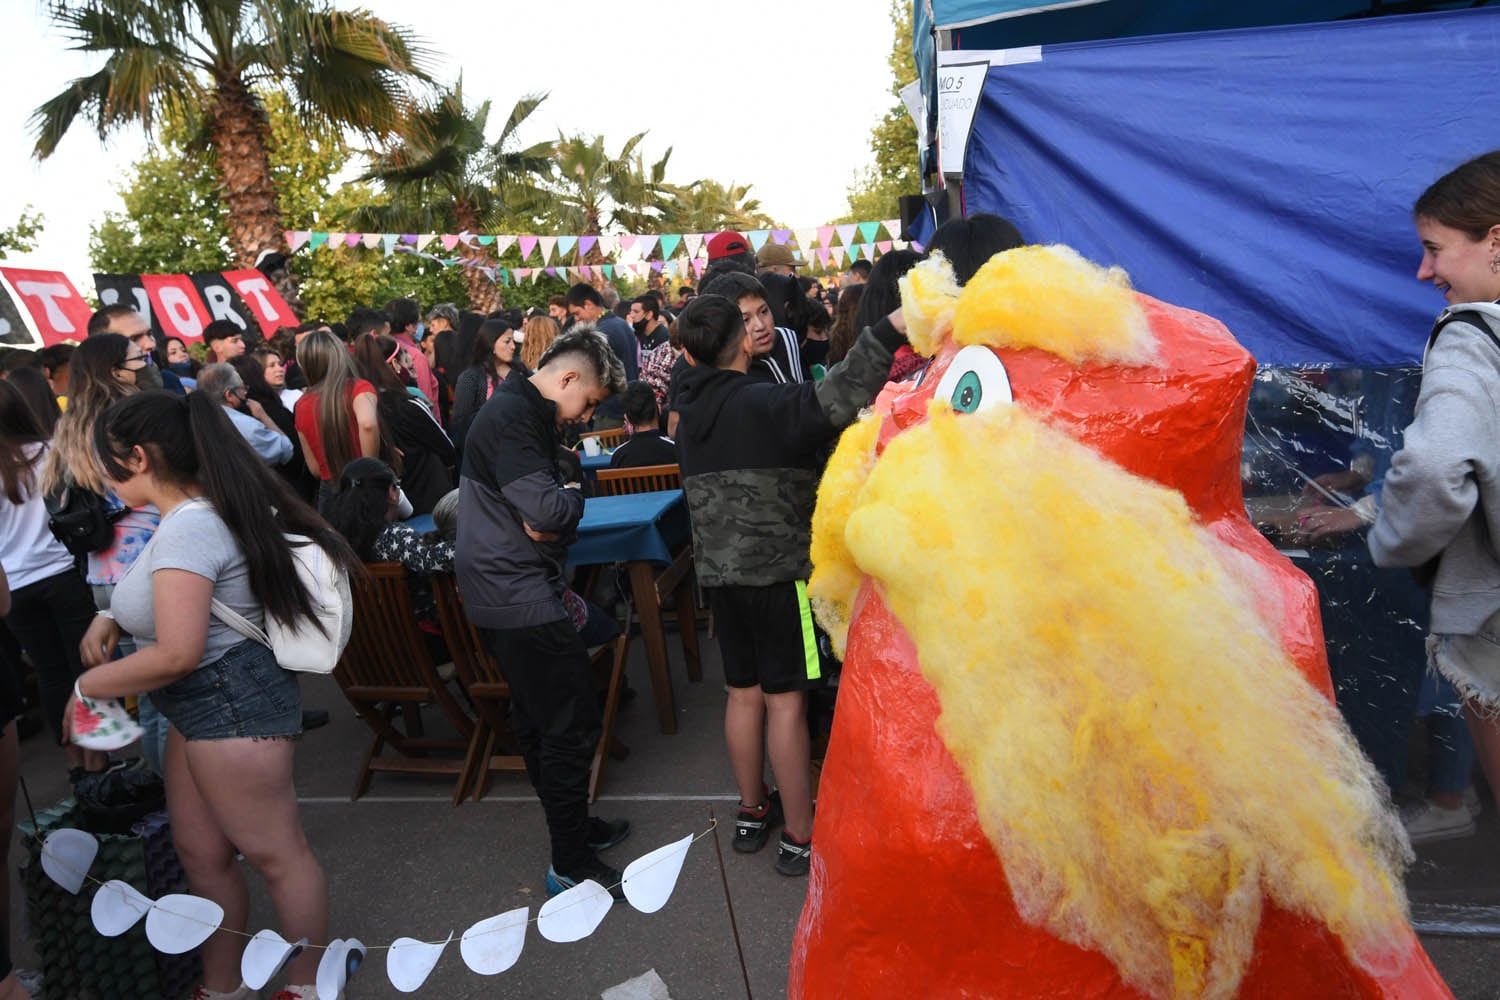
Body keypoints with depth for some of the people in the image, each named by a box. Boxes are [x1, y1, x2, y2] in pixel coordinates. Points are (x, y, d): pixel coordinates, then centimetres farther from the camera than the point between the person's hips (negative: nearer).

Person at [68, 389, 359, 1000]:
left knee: (275, 852, 5)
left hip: (229, 702, -11)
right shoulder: (196, 511, 10)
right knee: (200, 852, 19)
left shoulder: (188, 527, -22)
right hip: (205, 705, 11)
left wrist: (87, 686, -9)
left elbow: (177, 655, -25)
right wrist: (113, 617, 11)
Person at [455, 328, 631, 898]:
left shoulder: (521, 411, 16)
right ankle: (572, 866, 10)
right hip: (519, 599, -11)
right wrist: (574, 494, -6)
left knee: (537, 718, 20)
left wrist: (556, 515, 0)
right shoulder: (512, 417, -18)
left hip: (506, 596, 11)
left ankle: (573, 826, 36)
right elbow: (549, 514, -26)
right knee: (571, 726, -3)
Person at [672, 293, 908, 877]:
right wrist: (891, 329, -37)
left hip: (718, 568, 7)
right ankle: (800, 837, 12)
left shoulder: (690, 409, 8)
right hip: (776, 568, -7)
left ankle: (753, 812, 31)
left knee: (744, 692, 16)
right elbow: (833, 400, -33)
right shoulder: (763, 403, -15)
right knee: (786, 699, 1)